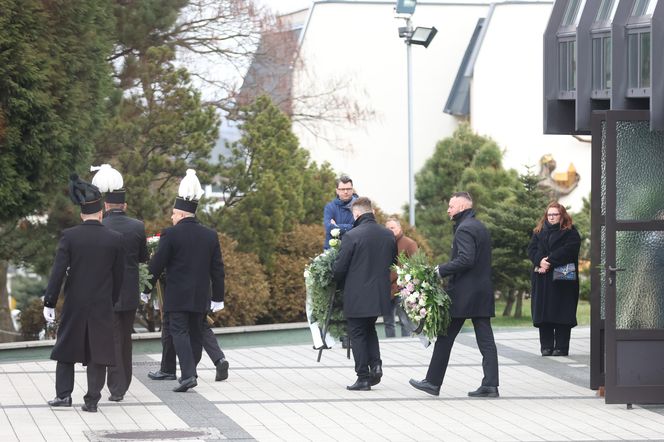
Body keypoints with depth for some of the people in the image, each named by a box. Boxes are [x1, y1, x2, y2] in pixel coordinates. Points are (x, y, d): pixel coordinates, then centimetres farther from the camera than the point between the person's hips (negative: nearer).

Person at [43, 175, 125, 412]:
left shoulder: (69, 236, -7)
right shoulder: (115, 239, -4)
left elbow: (58, 271, -10)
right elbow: (118, 276, 2)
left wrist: (49, 303, -5)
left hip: (74, 304, 0)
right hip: (102, 304, 0)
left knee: (66, 348, 13)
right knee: (98, 352, 5)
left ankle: (63, 394, 7)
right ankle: (92, 400, 3)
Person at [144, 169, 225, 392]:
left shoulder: (170, 234, -9)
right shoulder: (210, 235, 6)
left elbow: (157, 265, -7)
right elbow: (217, 269, 9)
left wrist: (146, 289, 5)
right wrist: (218, 298, 15)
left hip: (177, 296, -5)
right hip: (200, 298, 5)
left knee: (179, 332, -7)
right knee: (195, 333, 13)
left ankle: (188, 374, -20)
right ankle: (190, 372, 19)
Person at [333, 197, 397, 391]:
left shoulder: (352, 236, -17)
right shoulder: (388, 235, 1)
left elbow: (339, 268, -12)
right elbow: (393, 262, 12)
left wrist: (338, 282, 9)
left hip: (357, 296, -6)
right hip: (380, 294, 6)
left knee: (358, 334, 5)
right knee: (369, 328, 24)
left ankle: (363, 378, 4)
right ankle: (375, 365, 8)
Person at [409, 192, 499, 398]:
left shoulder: (464, 229, -14)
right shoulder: (480, 227, 16)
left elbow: (465, 259, -24)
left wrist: (442, 270, -15)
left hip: (462, 295, -8)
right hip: (483, 291, 9)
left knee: (445, 338, 2)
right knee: (485, 340, 3)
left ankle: (433, 382, 9)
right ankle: (490, 384, -1)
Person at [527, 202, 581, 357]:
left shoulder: (570, 232, 3)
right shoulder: (539, 232, 17)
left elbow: (568, 250, -12)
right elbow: (531, 249, 6)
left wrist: (550, 261, -18)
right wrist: (540, 261, -14)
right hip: (542, 280, 4)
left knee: (562, 313, -5)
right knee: (543, 313, 2)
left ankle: (561, 347, -3)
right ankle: (546, 346, 6)